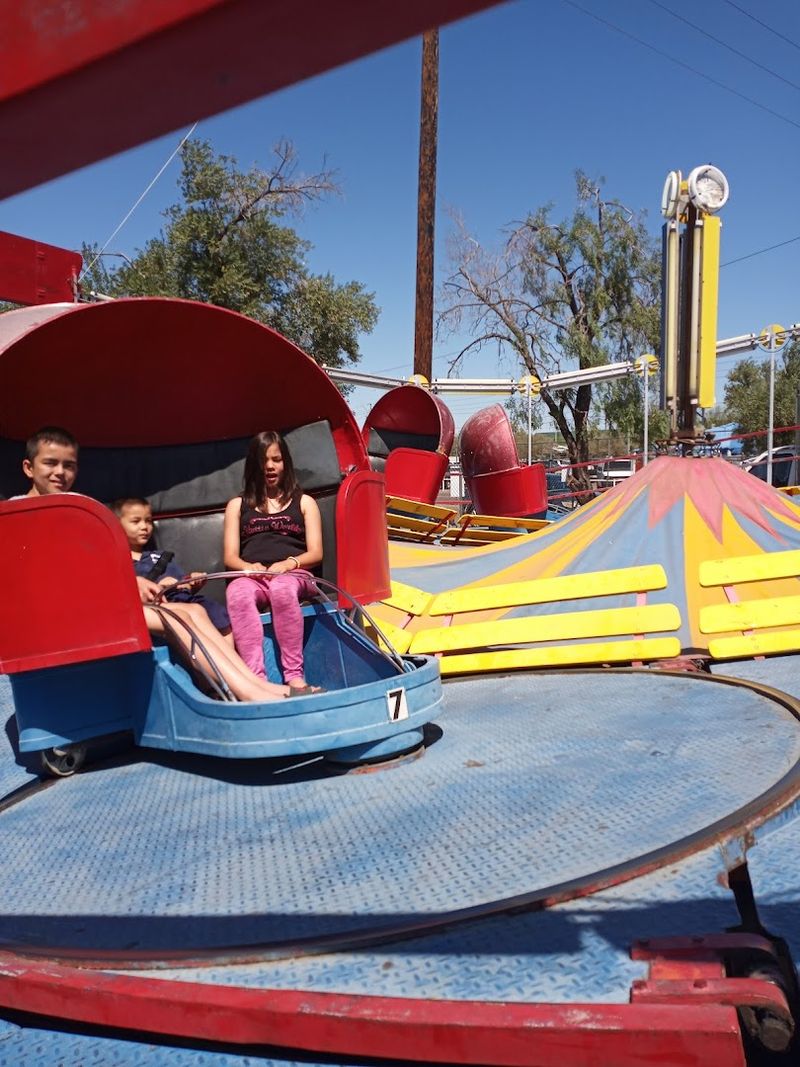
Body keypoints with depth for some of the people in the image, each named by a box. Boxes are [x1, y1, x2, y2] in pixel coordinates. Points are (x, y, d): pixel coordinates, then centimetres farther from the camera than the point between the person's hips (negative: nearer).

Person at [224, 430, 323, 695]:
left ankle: (295, 678, -42)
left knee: (282, 588, -39)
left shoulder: (304, 502, 21)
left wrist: (287, 564, -11)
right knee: (237, 592, -37)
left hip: (294, 576, -1)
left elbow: (316, 553, 10)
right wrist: (250, 568, -11)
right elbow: (230, 557, 13)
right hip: (253, 577, 1)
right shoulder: (238, 505, 24)